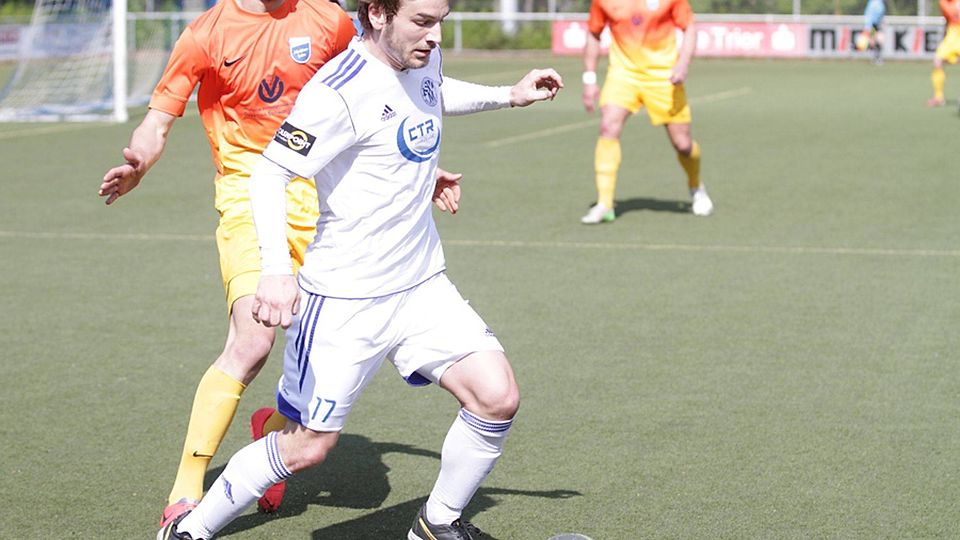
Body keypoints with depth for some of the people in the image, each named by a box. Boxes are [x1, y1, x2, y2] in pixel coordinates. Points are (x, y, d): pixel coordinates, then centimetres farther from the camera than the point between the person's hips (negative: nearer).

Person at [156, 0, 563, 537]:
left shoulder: (423, 59, 4)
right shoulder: (340, 91, -22)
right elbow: (269, 175, -21)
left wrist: (508, 96, 21)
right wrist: (277, 270, -32)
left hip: (422, 285, 7)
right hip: (344, 299, -7)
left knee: (498, 397, -8)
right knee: (307, 447, 0)